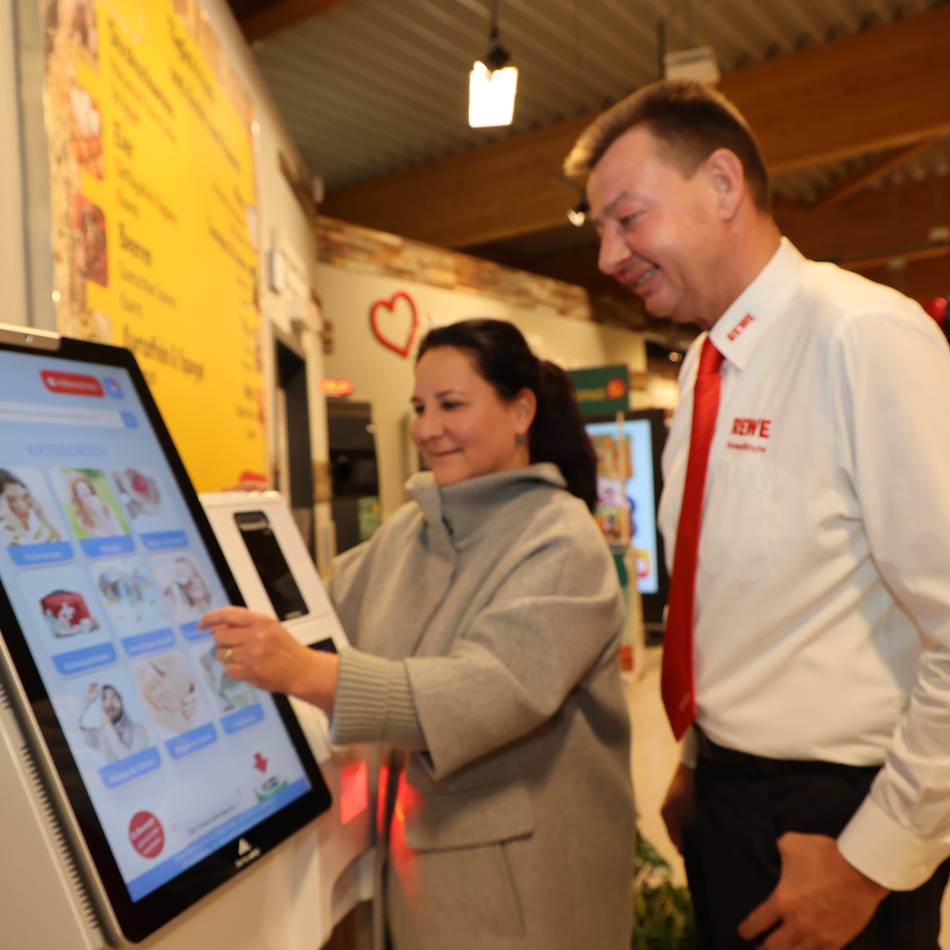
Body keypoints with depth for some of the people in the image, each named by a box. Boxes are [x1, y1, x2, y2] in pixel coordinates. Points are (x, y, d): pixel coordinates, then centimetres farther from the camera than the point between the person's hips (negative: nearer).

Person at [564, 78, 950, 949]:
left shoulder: (862, 337, -20)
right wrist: (699, 764, 14)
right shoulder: (706, 365, 5)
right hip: (727, 792, 7)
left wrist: (873, 860, -17)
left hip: (829, 813, -7)